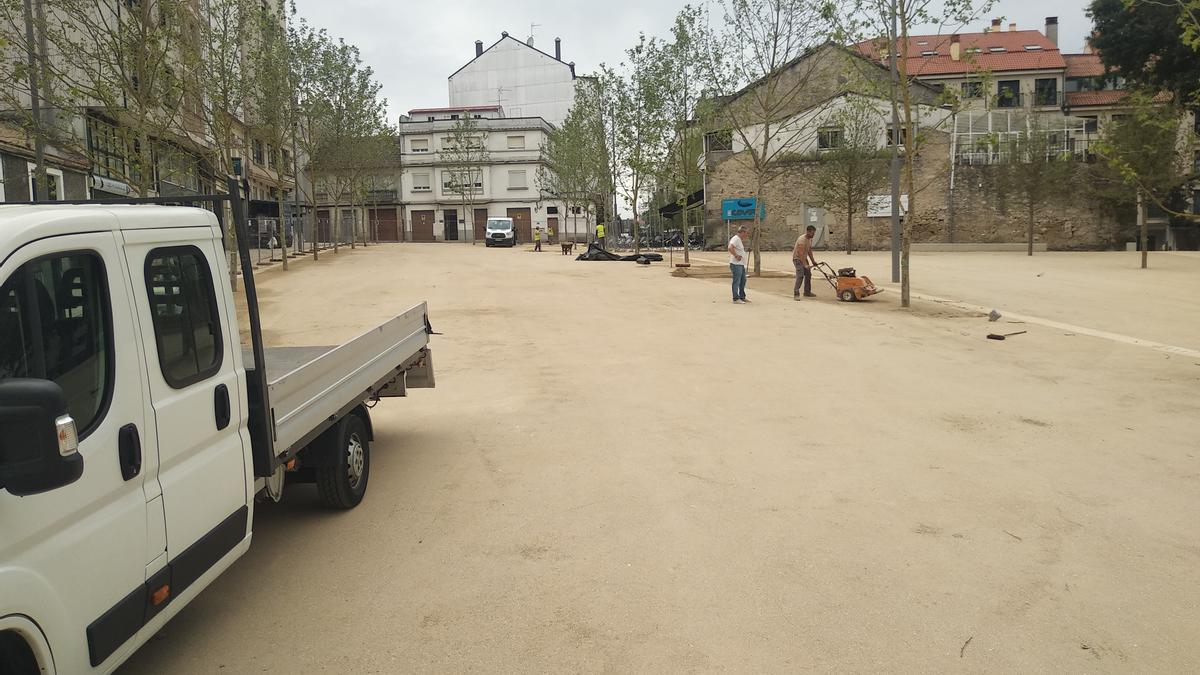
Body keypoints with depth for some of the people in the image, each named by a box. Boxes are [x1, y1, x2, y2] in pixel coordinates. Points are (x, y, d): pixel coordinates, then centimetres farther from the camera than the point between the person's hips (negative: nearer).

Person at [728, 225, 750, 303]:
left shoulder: (740, 239, 17)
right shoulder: (736, 239, -16)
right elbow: (730, 248, -30)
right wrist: (736, 256, -24)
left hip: (741, 264, 11)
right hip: (736, 264, -11)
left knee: (743, 281, 16)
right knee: (737, 281, -7)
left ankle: (742, 297, 25)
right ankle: (736, 298, -3)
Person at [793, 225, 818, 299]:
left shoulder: (810, 239, 3)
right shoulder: (802, 240, -27)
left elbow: (809, 251, 12)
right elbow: (800, 253, -33)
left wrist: (813, 261, 9)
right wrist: (805, 265, -37)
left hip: (804, 258, 10)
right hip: (797, 258, -10)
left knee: (808, 274, 13)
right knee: (800, 276, -21)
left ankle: (807, 292, 24)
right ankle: (796, 294, -23)